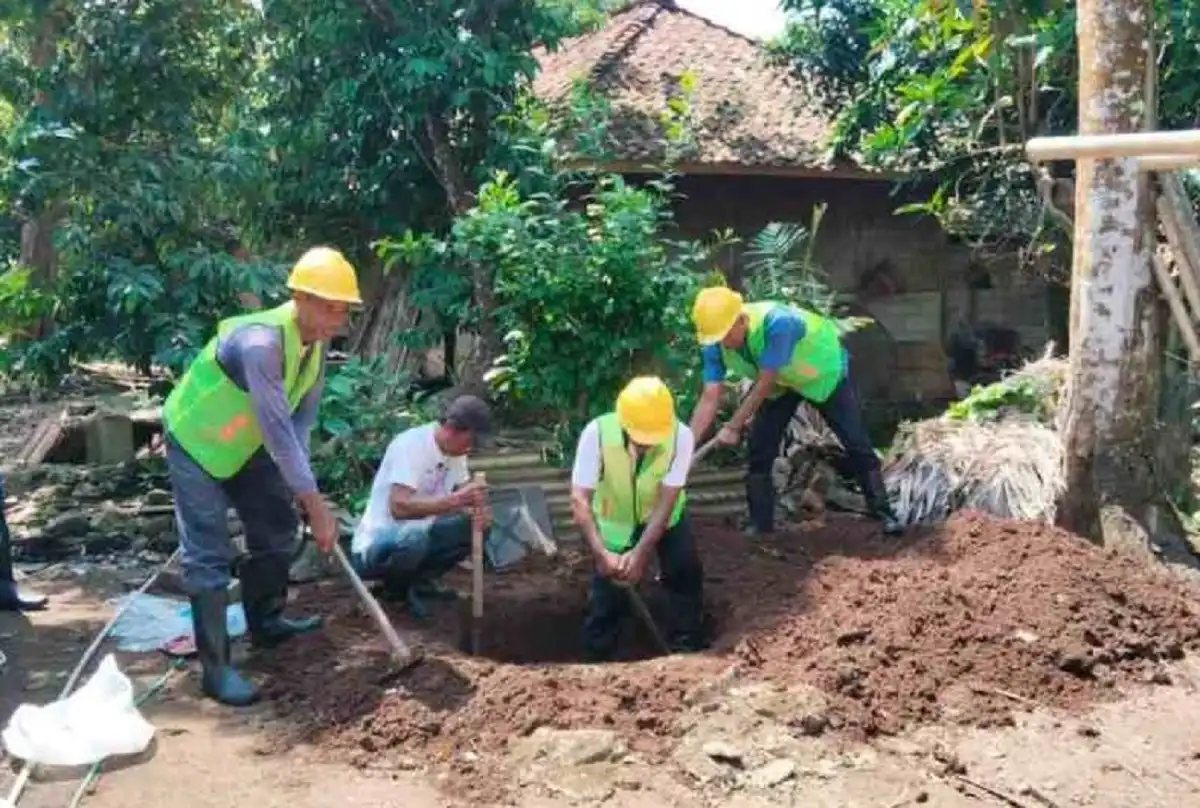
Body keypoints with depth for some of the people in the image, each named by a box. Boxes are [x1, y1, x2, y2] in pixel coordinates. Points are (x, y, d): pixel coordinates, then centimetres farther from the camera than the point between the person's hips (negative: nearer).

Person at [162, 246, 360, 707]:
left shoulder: (317, 342, -10)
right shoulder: (260, 341, -38)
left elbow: (302, 417, -4)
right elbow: (278, 429, -40)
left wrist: (299, 485, -15)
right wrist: (316, 504, -38)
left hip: (244, 442, 9)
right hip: (195, 442, -9)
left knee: (276, 526, 15)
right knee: (209, 555, -10)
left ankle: (266, 624, 33)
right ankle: (215, 667, -4)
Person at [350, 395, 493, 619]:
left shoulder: (454, 449, 0)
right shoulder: (411, 445, -25)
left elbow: (462, 497, 6)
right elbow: (399, 507, -36)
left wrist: (476, 510, -18)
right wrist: (454, 500, -40)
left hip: (417, 535, 8)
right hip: (375, 547, -8)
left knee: (474, 527, -8)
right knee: (413, 536, -38)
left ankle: (417, 581, 4)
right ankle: (397, 588, -6)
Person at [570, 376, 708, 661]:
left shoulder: (681, 436, -31)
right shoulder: (596, 433, -33)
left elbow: (666, 502, -29)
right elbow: (580, 499, -33)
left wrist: (641, 553, -36)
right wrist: (601, 553, -43)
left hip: (664, 515, 1)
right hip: (615, 520, -1)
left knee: (686, 571, -12)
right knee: (606, 593, -2)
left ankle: (688, 648, 9)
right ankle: (596, 662, 19)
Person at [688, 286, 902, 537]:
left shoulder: (777, 323, -44)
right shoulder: (715, 346, -26)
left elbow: (763, 385, -38)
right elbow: (709, 399, -26)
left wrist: (733, 427, -34)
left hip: (826, 370, -5)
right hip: (782, 381, 5)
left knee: (856, 443, -1)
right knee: (759, 450, -3)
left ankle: (883, 512, 13)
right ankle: (760, 526, 7)